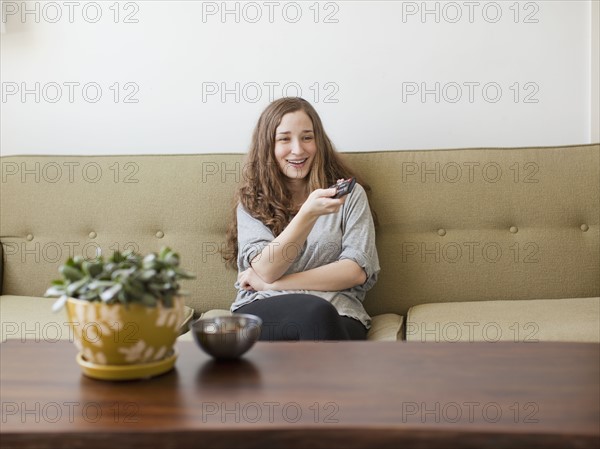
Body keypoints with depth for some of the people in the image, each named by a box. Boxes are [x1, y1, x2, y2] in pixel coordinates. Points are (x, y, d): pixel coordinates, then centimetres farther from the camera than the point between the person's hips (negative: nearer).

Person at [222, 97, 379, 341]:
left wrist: (271, 284, -2)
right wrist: (308, 213, -19)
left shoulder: (349, 194, 12)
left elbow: (357, 271, 0)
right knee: (316, 312, -36)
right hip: (261, 312, -1)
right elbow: (266, 270, -3)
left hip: (338, 317, 1)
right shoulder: (251, 201, 13)